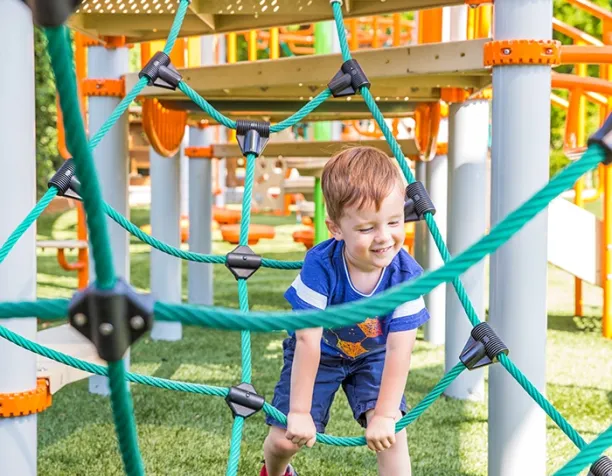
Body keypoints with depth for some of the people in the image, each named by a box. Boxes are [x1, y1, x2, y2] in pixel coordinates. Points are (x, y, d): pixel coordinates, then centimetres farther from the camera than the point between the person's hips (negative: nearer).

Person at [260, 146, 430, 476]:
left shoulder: (406, 274, -31)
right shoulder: (321, 265, -35)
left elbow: (399, 349, -28)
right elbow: (308, 340, -32)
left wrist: (384, 415, -30)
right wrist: (299, 411, -30)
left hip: (372, 357, 1)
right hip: (319, 354, -1)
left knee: (390, 432, -19)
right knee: (284, 439, -2)